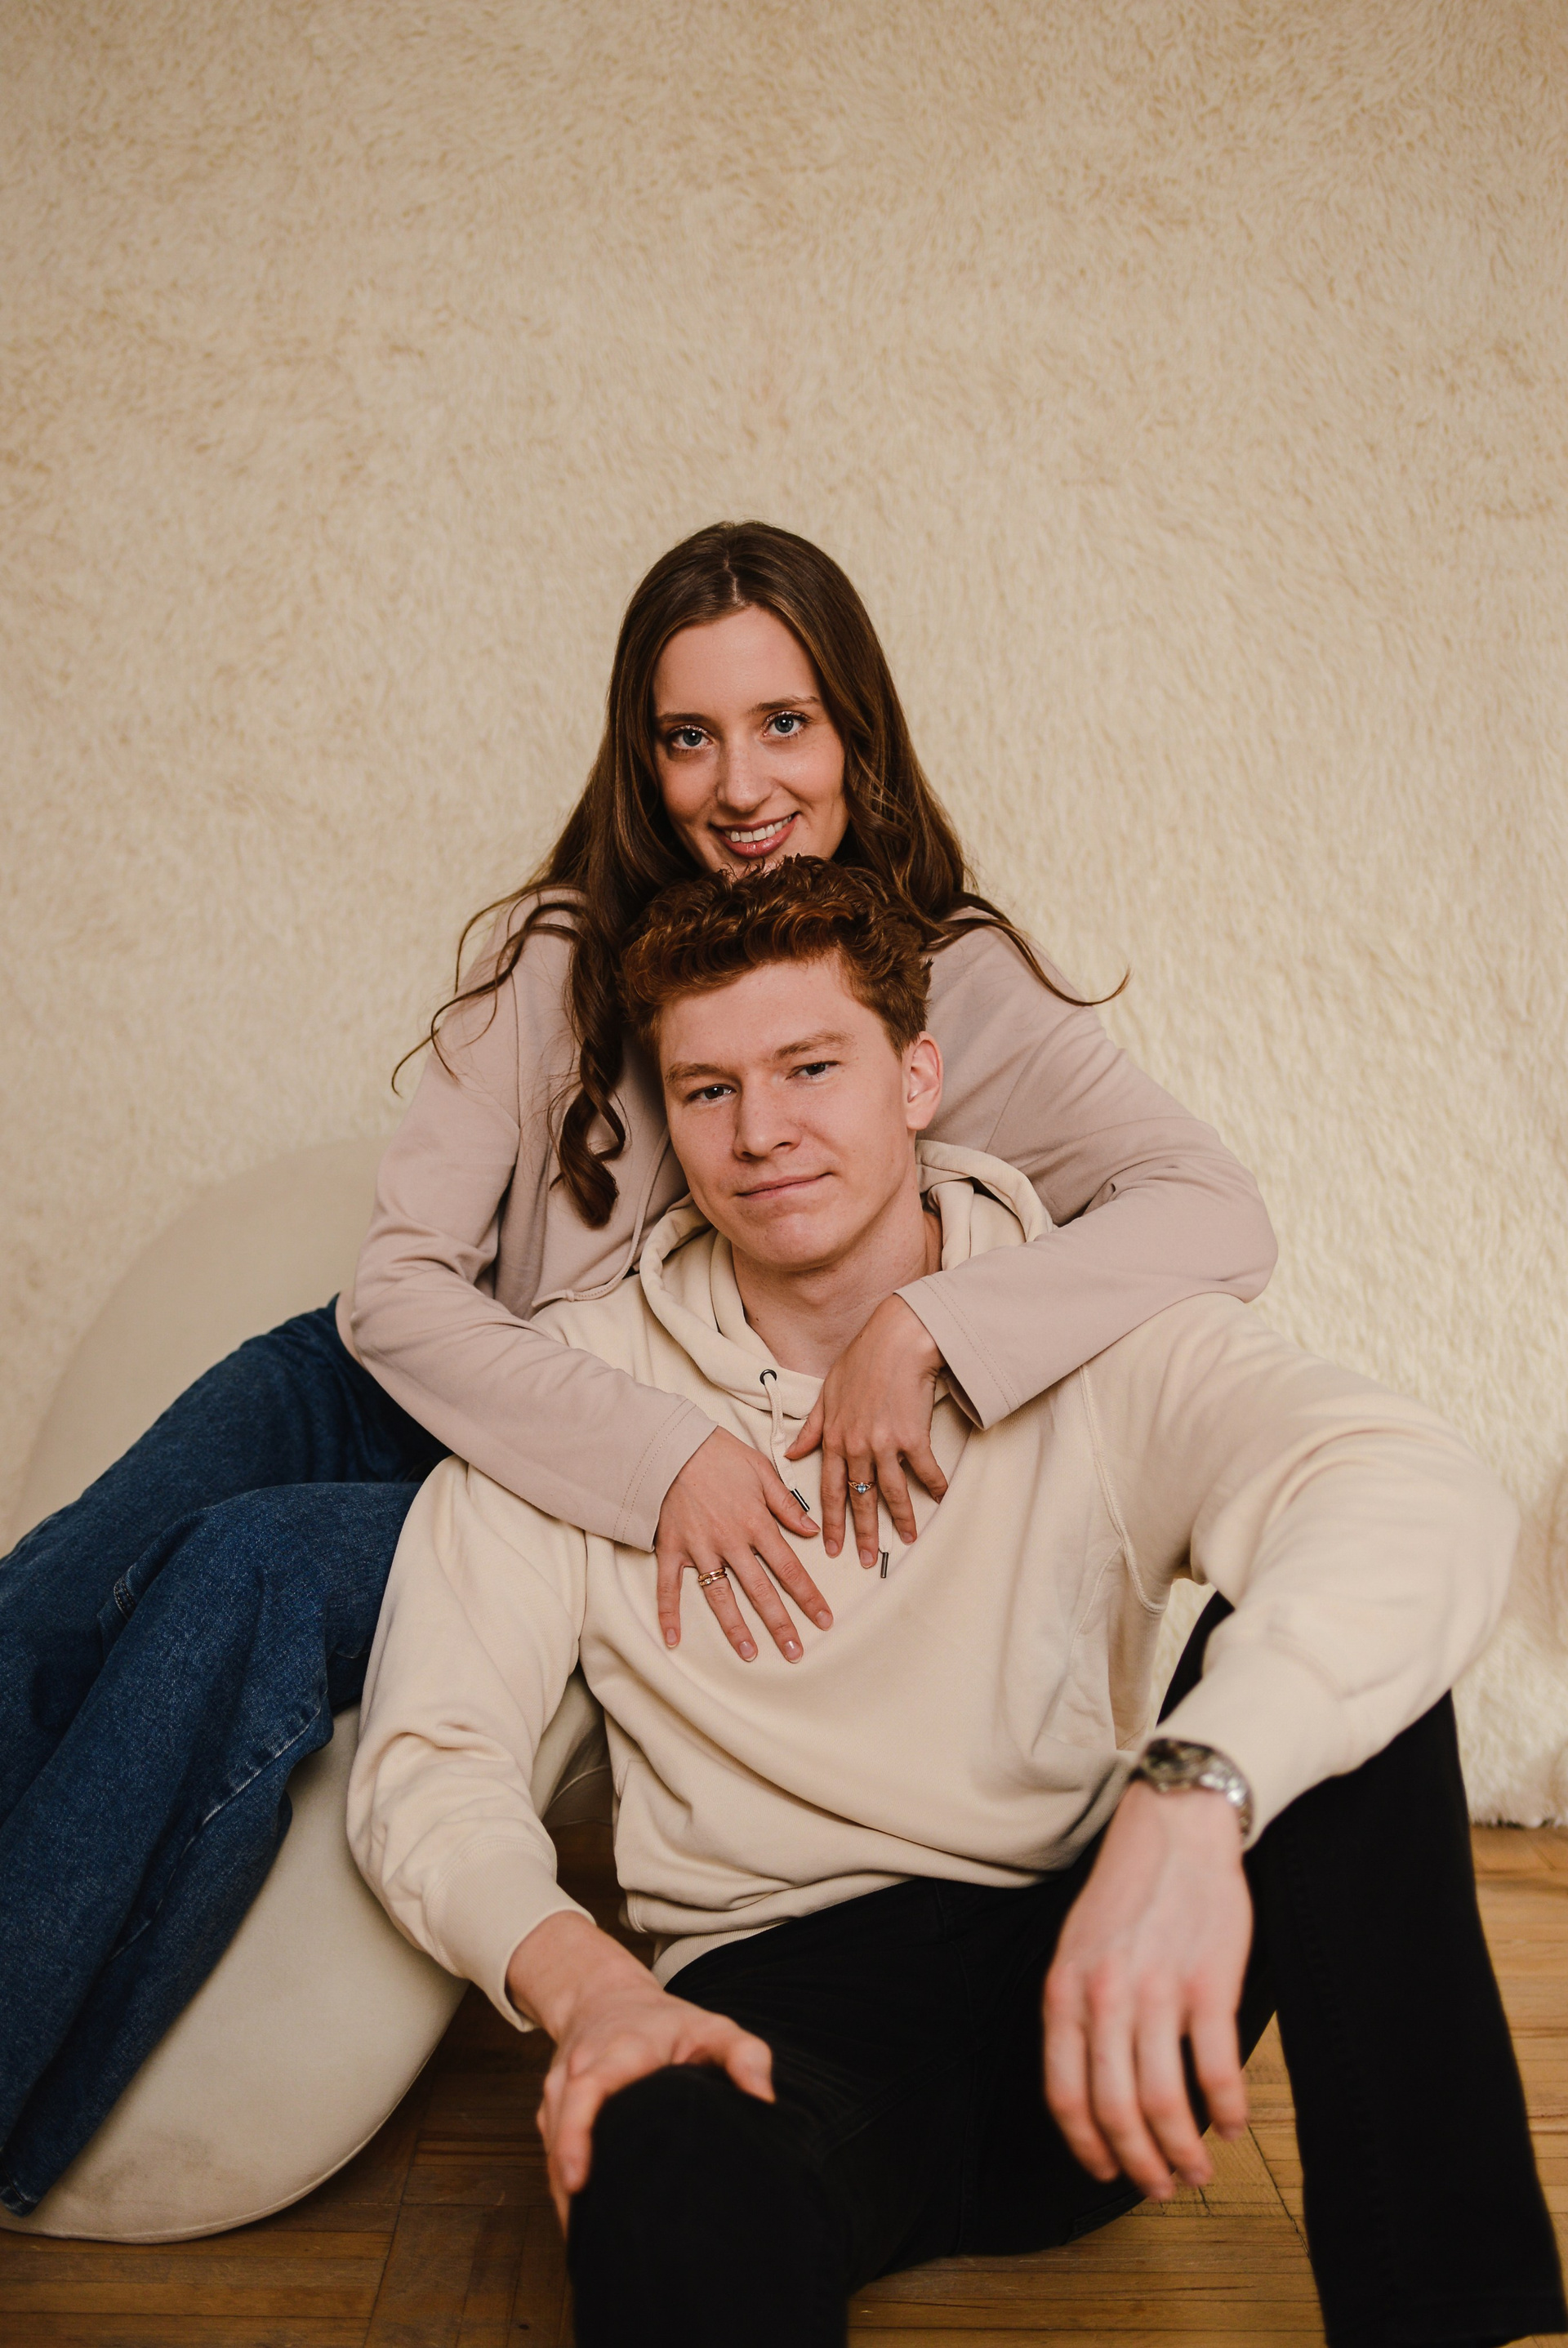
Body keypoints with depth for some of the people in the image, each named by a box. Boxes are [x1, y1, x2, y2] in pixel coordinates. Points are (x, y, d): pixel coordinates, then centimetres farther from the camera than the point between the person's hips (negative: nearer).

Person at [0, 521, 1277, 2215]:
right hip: (501, 1430, 3)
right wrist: (654, 1453, -27)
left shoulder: (959, 982, -7)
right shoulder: (562, 950, -4)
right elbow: (400, 1285, -11)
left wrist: (930, 1324, -35)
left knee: (253, 1583, -28)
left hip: (745, 1542, -2)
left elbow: (1219, 1217, -20)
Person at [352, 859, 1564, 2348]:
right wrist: (584, 1983, -24)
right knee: (673, 2188, -40)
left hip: (1087, 1968, 4)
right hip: (779, 1999, -3)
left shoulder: (1092, 1339, -1)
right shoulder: (575, 1384, 3)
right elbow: (426, 1759, -3)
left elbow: (1424, 1499, -21)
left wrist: (1189, 1793, -40)